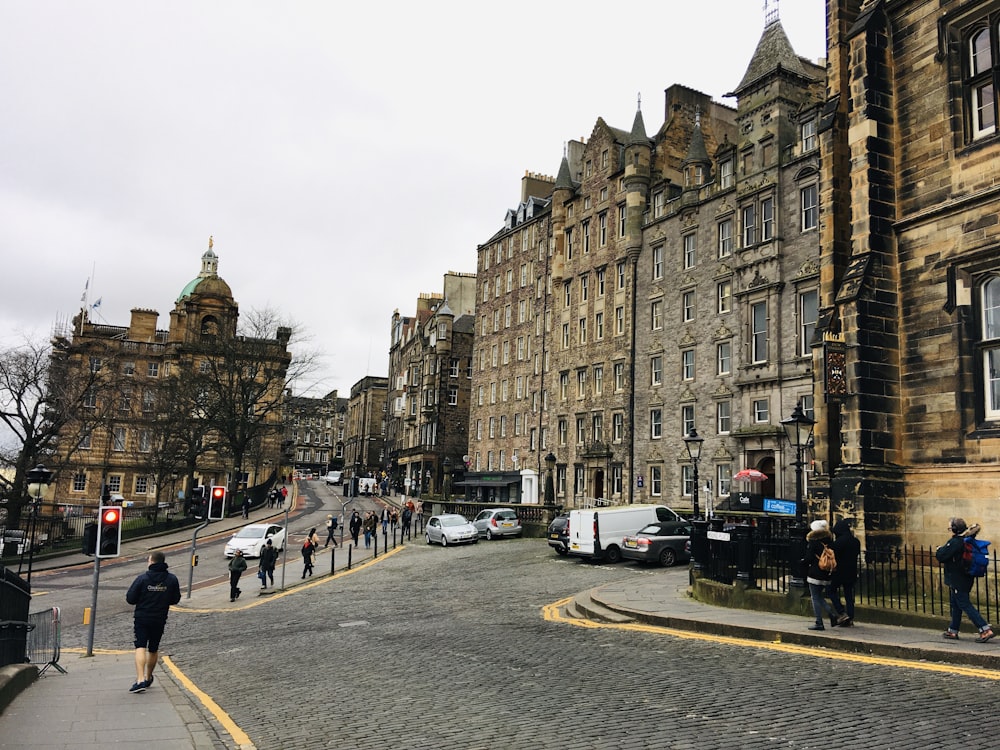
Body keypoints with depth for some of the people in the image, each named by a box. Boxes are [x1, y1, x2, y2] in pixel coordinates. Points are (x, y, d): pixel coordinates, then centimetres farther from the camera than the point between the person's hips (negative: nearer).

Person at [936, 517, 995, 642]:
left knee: (965, 605, -5)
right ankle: (952, 631, 25)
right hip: (965, 579, 9)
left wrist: (940, 549, 1)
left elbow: (940, 557, -21)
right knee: (956, 605, 17)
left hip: (957, 580, -9)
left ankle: (986, 629, -11)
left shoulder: (954, 542, -21)